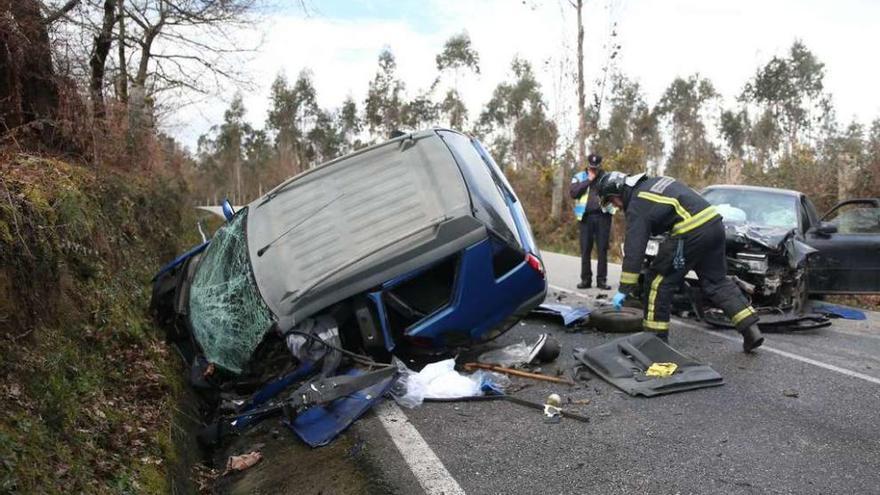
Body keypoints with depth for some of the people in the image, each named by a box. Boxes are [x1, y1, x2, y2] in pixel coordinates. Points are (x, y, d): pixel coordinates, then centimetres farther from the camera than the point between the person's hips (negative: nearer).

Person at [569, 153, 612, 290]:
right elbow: (573, 193, -6)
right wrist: (588, 180, -8)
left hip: (602, 216, 0)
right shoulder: (579, 177, 11)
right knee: (585, 250, 2)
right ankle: (585, 279, 8)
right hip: (586, 217, 0)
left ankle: (601, 280, 4)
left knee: (602, 249, 0)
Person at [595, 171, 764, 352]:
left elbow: (633, 249, -7)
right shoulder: (655, 182, 21)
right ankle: (751, 330, 15)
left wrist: (624, 289, -5)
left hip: (691, 232, -9)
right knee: (717, 281, 19)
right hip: (714, 221, 9)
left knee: (660, 281, 4)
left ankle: (656, 336, 10)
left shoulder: (637, 206, -3)